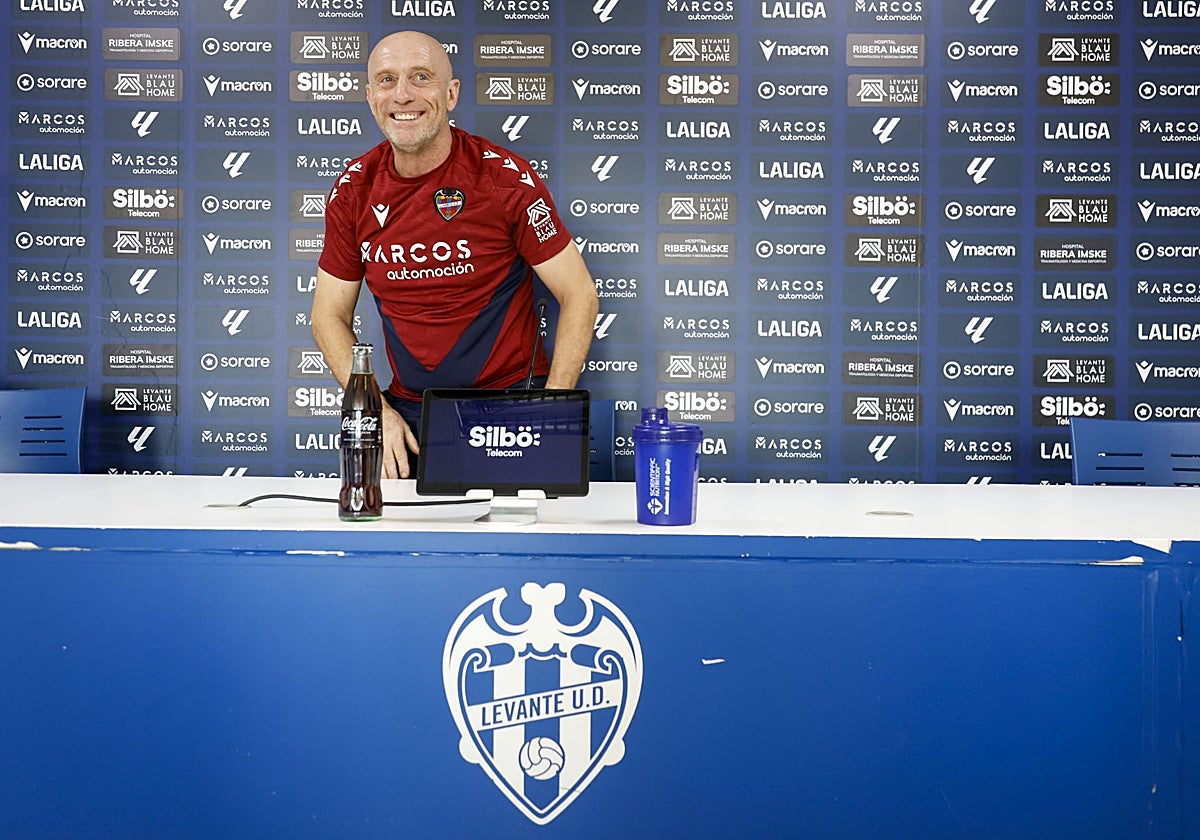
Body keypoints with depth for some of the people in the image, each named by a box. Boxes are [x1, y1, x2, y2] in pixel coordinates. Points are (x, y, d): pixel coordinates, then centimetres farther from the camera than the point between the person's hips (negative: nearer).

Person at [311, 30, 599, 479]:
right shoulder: (354, 189, 2)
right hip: (407, 415, 3)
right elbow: (330, 316, 10)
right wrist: (377, 410, -4)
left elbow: (579, 295, -5)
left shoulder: (504, 176, -9)